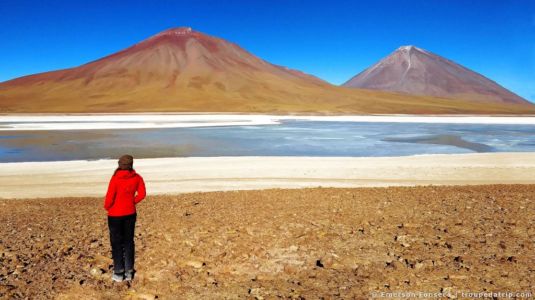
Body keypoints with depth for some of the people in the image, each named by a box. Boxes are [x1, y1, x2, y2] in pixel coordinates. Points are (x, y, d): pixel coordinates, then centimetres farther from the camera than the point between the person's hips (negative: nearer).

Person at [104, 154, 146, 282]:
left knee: (116, 243, 9)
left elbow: (109, 197, -16)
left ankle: (118, 273, 16)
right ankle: (129, 272, 19)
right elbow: (142, 194, -1)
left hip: (115, 214, -4)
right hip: (130, 213, 4)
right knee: (129, 242, 14)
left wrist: (107, 207, 4)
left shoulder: (115, 179, -19)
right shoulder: (136, 178, -6)